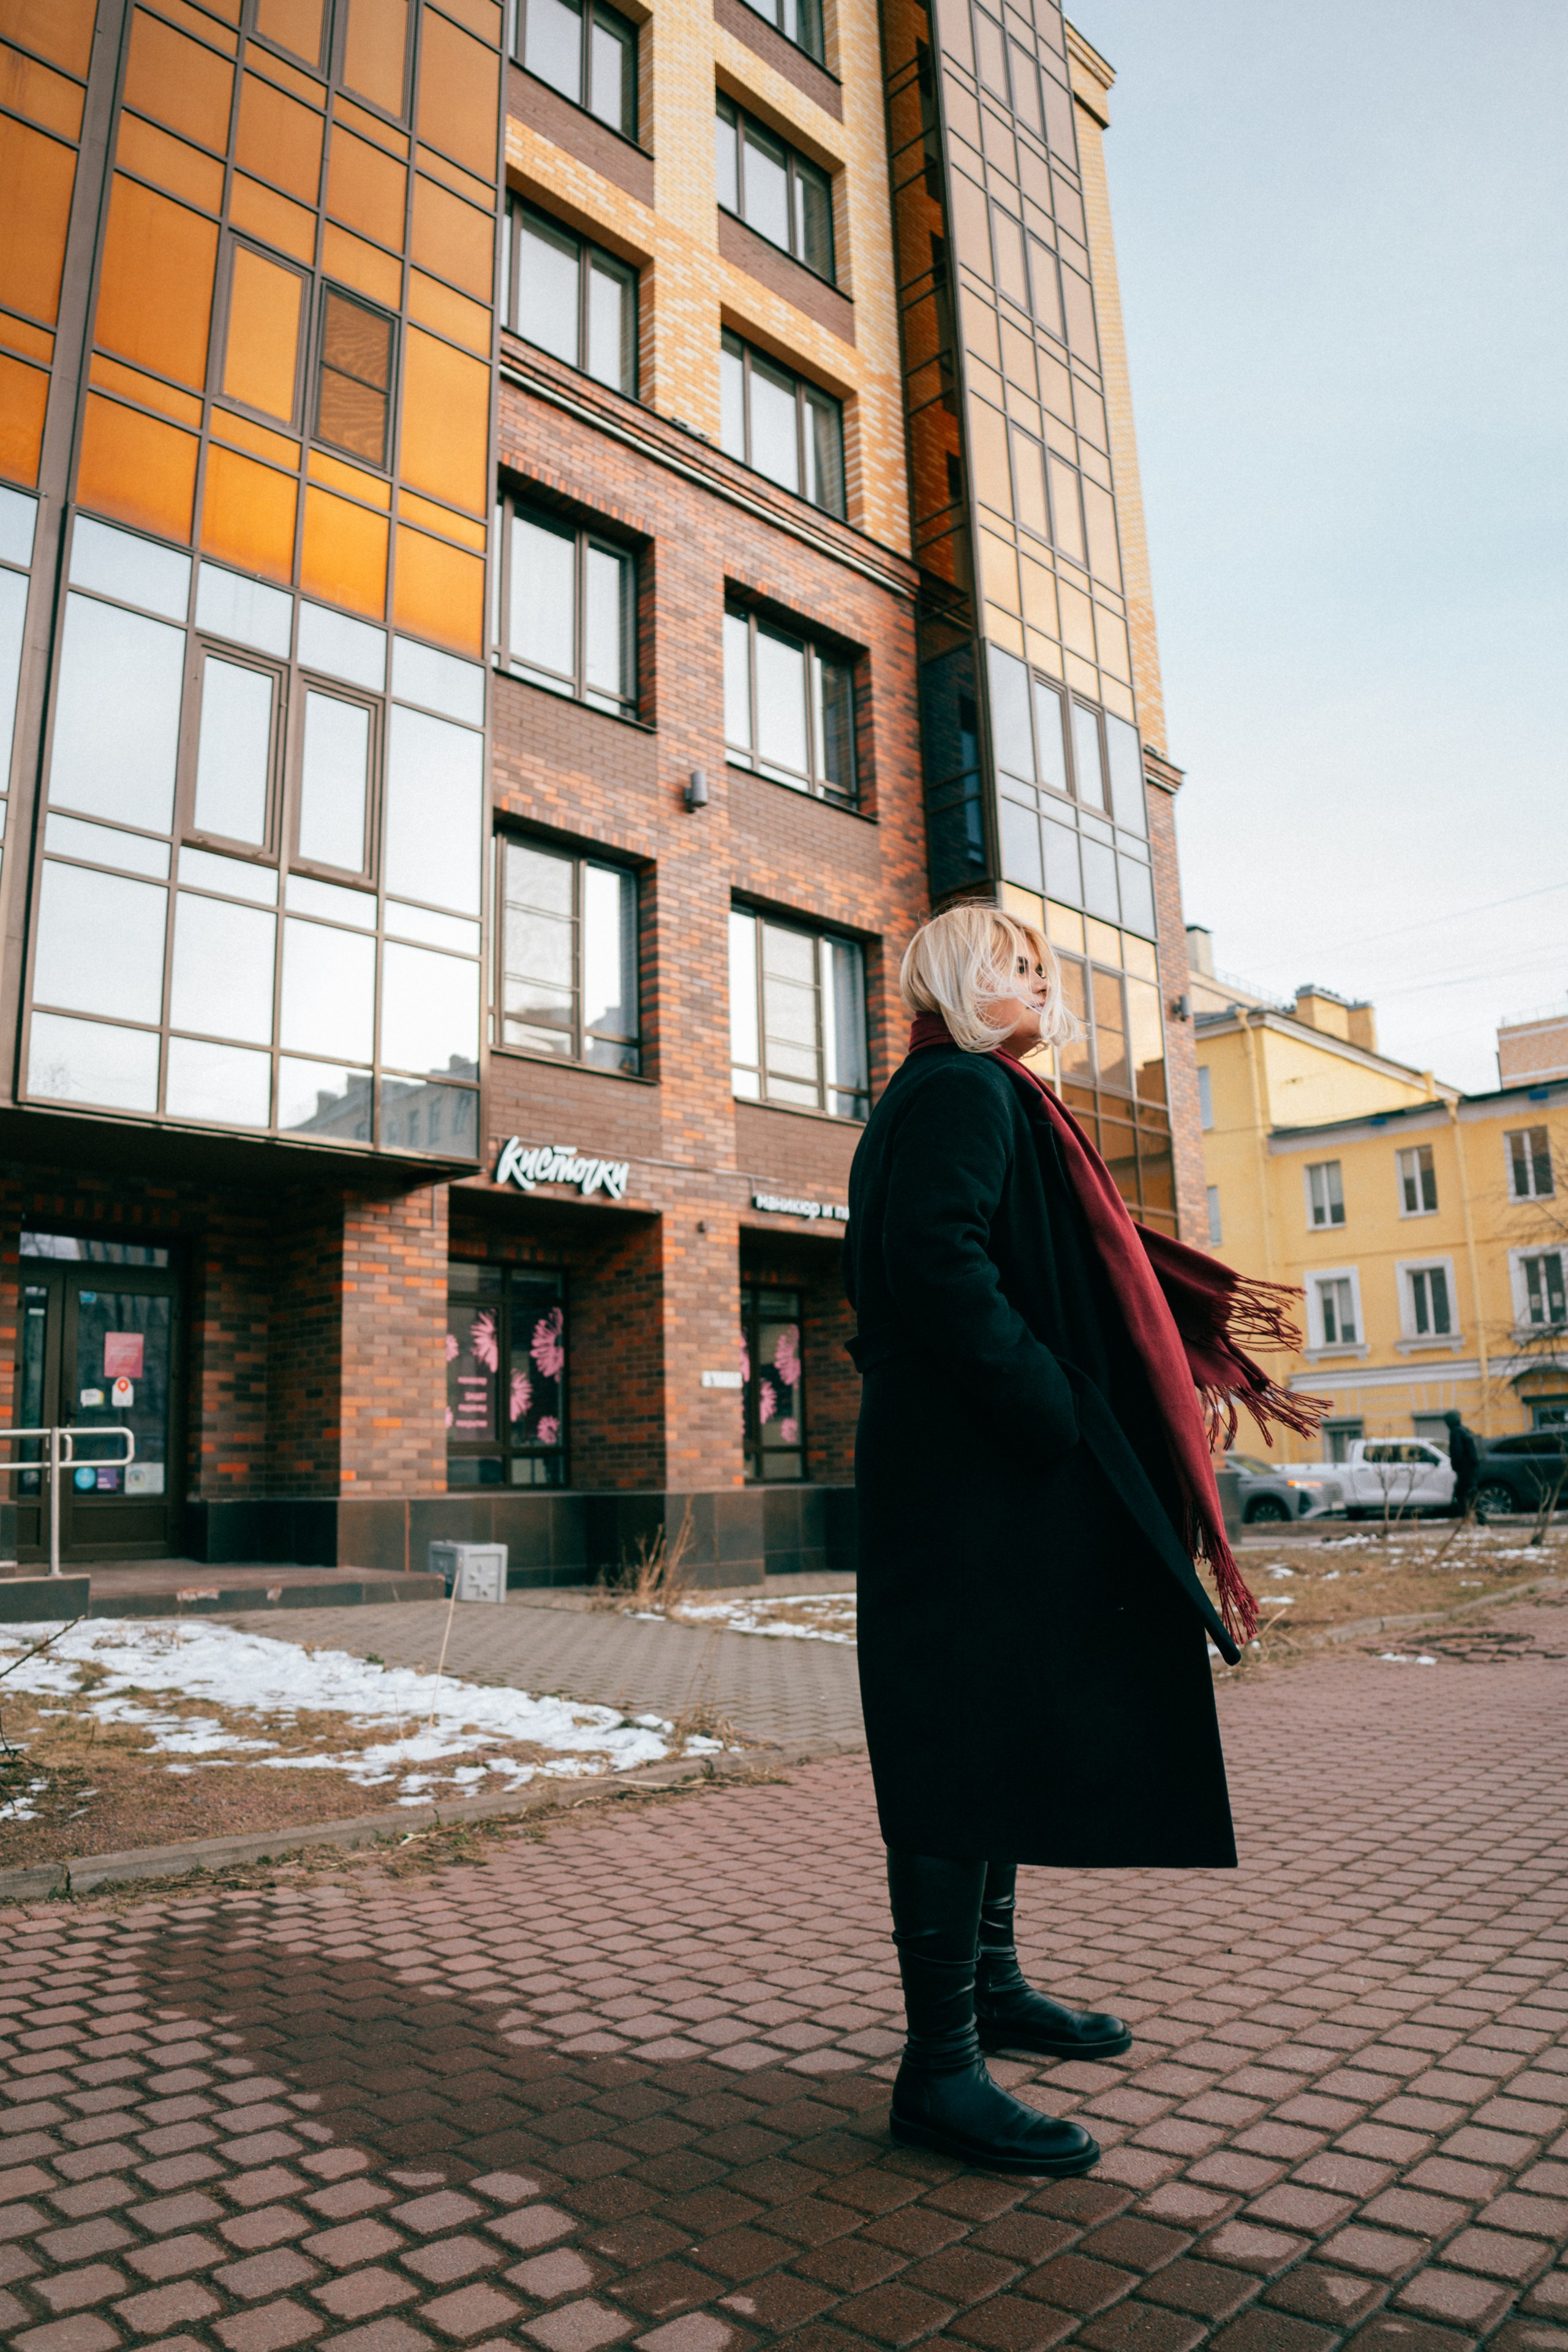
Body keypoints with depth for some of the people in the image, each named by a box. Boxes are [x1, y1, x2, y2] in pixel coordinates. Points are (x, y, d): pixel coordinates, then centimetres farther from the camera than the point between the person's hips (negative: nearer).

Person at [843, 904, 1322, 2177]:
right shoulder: (963, 1093, -10)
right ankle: (939, 2065, 4)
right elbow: (934, 1258, -25)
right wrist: (1045, 1404, -22)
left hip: (1000, 1477, 11)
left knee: (1011, 1730, 18)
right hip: (973, 1480, -11)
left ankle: (988, 1980, 33)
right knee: (971, 1736, -6)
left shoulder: (986, 1099, 22)